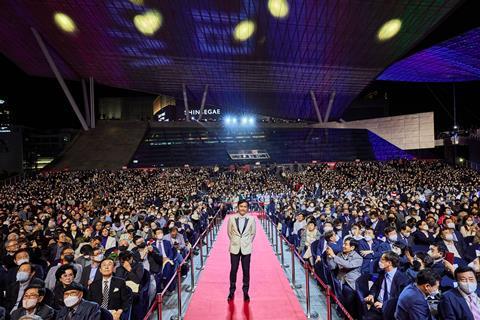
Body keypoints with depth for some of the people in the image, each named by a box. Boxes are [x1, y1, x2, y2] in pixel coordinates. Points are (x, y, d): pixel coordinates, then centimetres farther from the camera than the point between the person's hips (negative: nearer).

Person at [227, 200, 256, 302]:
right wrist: (234, 241, 8)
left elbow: (253, 233, 6)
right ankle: (232, 291, 23)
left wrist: (248, 242, 6)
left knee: (246, 270, 6)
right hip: (235, 248, 0)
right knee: (233, 269, 6)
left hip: (246, 248, 0)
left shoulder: (251, 219, -5)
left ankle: (246, 292, 21)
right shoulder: (232, 218, -4)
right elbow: (229, 232, 8)